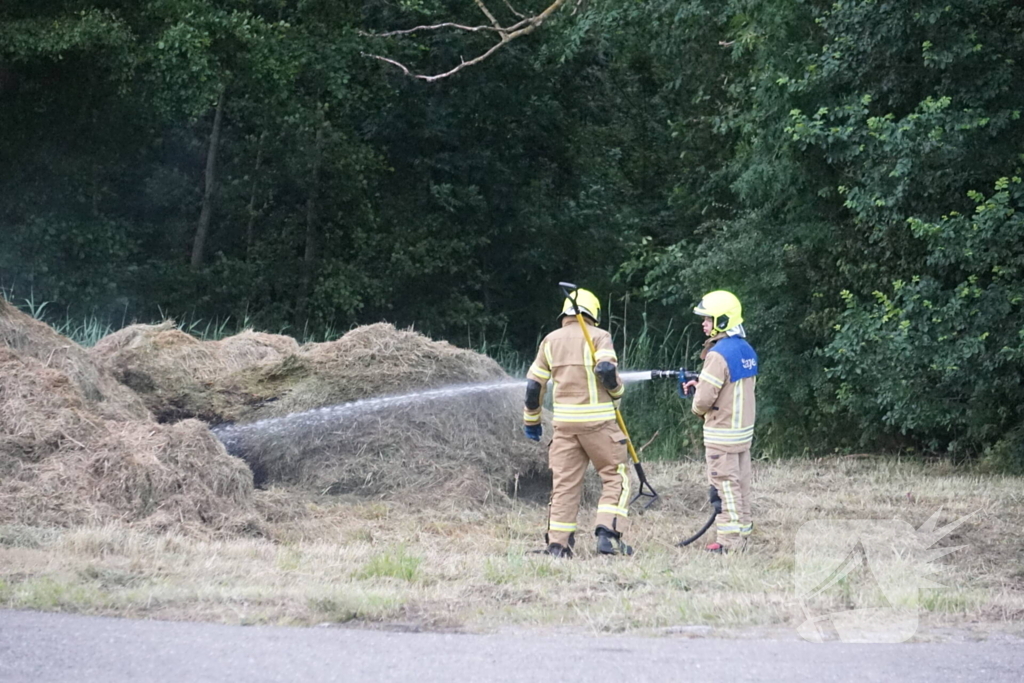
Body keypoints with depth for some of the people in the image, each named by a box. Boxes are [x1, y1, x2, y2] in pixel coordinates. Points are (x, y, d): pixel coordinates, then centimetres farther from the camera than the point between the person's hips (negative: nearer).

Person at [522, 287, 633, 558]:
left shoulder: (551, 340, 12)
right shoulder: (598, 336, -2)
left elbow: (534, 384, 13)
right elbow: (606, 370, -18)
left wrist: (531, 421, 23)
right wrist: (616, 391, 3)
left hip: (564, 421, 4)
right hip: (597, 419, -4)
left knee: (564, 481, 7)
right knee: (616, 476, 4)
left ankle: (558, 543, 4)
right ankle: (608, 534, -9)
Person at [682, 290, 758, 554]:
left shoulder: (719, 354, -20)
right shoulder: (748, 351, 8)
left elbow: (704, 398, -21)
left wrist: (698, 408, 2)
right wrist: (699, 384, 11)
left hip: (721, 434, -9)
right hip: (744, 430, 9)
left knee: (725, 486, -4)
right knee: (741, 484, 13)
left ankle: (729, 541, -2)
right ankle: (742, 532, 18)